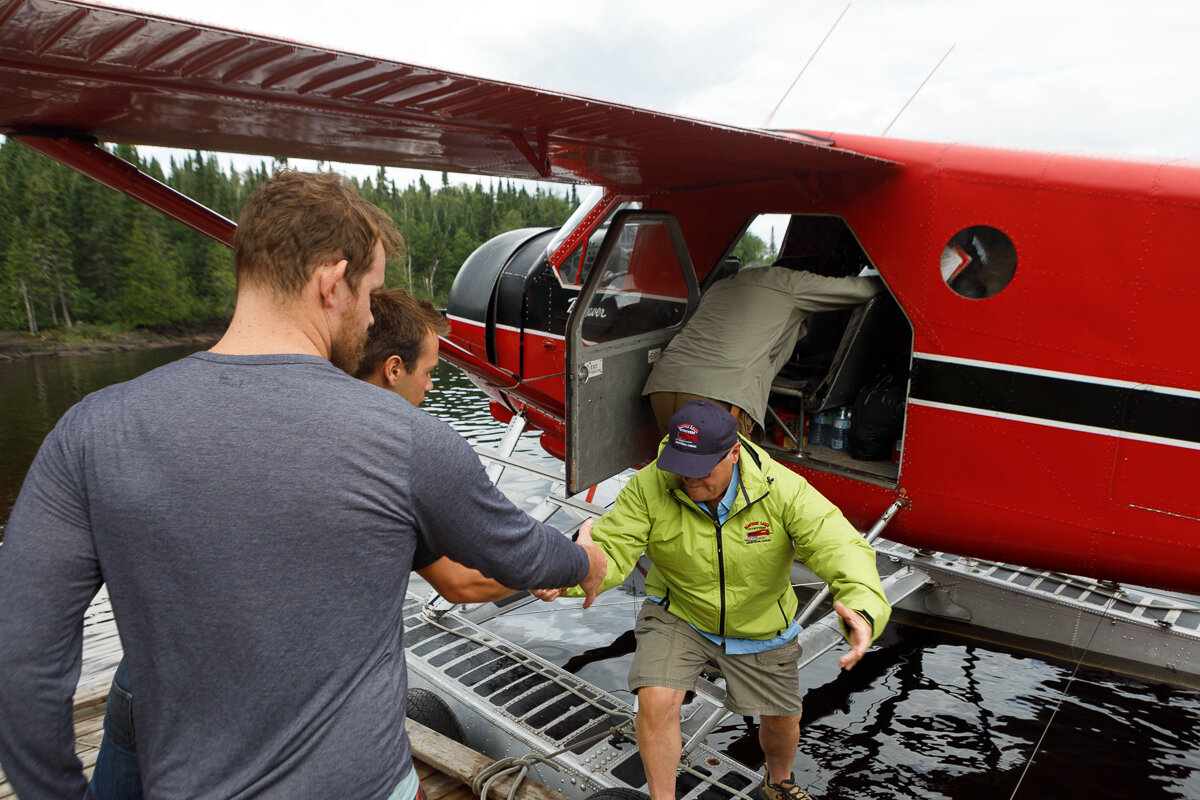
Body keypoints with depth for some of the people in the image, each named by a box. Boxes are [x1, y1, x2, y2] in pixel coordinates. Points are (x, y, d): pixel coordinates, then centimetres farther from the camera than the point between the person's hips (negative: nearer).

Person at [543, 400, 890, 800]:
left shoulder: (782, 489, -28)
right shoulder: (648, 486, -26)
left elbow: (840, 547, -35)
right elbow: (611, 549, -28)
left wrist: (864, 609, -55)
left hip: (760, 627, 1)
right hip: (678, 615, -1)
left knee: (783, 719, 17)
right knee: (655, 701, -23)